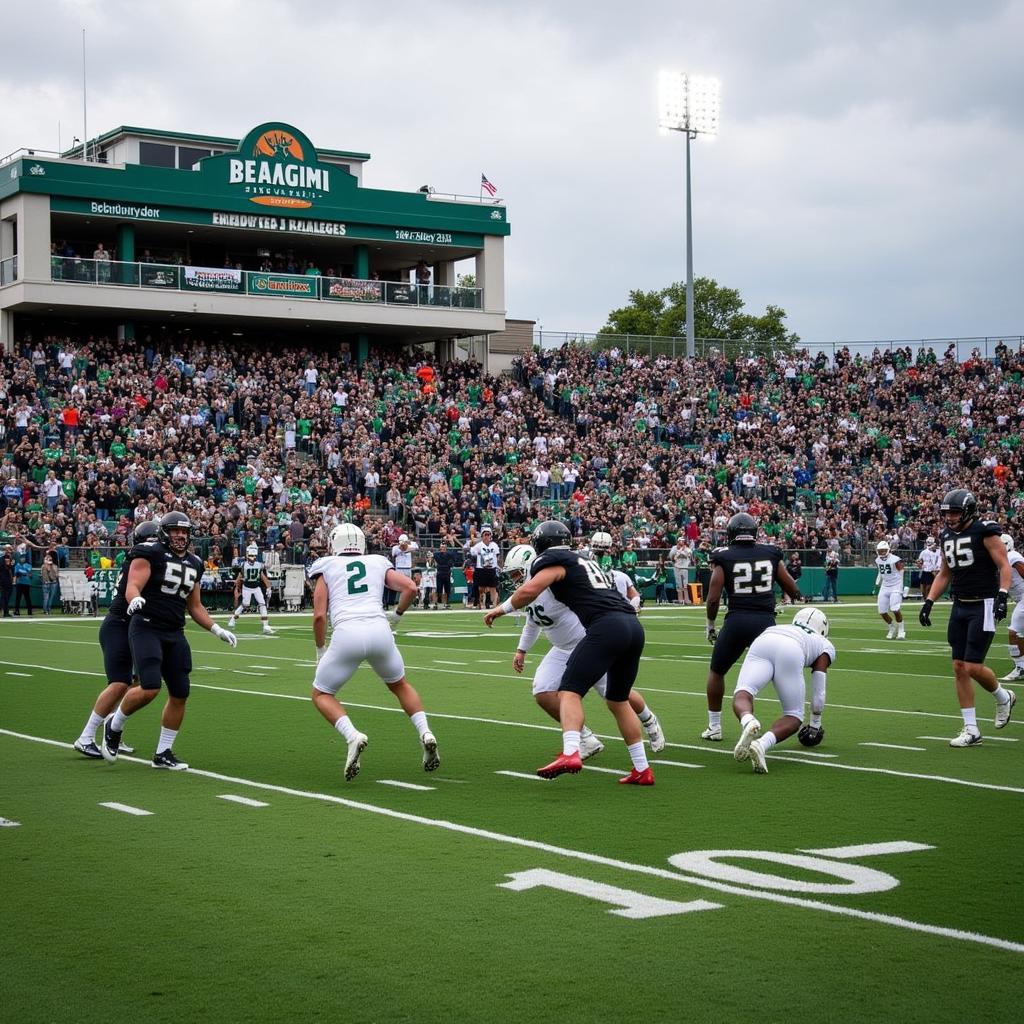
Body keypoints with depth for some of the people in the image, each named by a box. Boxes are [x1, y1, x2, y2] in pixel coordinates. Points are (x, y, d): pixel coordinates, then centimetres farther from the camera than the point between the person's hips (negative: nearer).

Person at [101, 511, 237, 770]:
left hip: (175, 634, 7)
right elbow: (132, 587, -16)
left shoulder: (193, 564, 16)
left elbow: (195, 606, 23)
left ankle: (163, 753, 17)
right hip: (146, 629, -7)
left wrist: (216, 629, 13)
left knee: (179, 695, 4)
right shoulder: (150, 555, -5)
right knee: (149, 689, -20)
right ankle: (114, 725, 9)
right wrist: (135, 599, -38)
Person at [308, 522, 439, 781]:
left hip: (347, 634, -2)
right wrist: (396, 615, 26)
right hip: (379, 631, 3)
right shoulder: (378, 563, 23)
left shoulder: (326, 566, 17)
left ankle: (352, 736, -10)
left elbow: (319, 614, 7)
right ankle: (425, 733, 7)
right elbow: (410, 588, 10)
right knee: (400, 685, 29)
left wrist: (320, 650, 20)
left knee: (322, 695, 16)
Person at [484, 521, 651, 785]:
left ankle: (570, 753, -33)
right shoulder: (585, 561, 29)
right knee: (618, 700, 20)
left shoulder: (555, 561, 5)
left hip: (606, 627, -8)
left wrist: (501, 609, 6)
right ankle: (642, 770, 22)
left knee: (570, 691, -11)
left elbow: (529, 591, -9)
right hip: (633, 625, 8)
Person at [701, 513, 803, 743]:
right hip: (766, 621, 1)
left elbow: (713, 598, -2)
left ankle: (714, 727, 23)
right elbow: (793, 590, 11)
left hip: (737, 621, -1)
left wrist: (710, 624, 13)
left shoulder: (724, 557, 1)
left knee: (716, 671, 20)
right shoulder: (770, 554, 8)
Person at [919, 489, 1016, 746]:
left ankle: (1003, 697, 22)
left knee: (973, 666, -10)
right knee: (959, 668, 3)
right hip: (960, 606, 7)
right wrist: (929, 602, 11)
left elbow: (1004, 566, -11)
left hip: (983, 606, -7)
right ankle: (971, 730, 9)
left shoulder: (985, 531, -10)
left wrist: (1002, 596, -24)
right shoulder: (946, 536, 10)